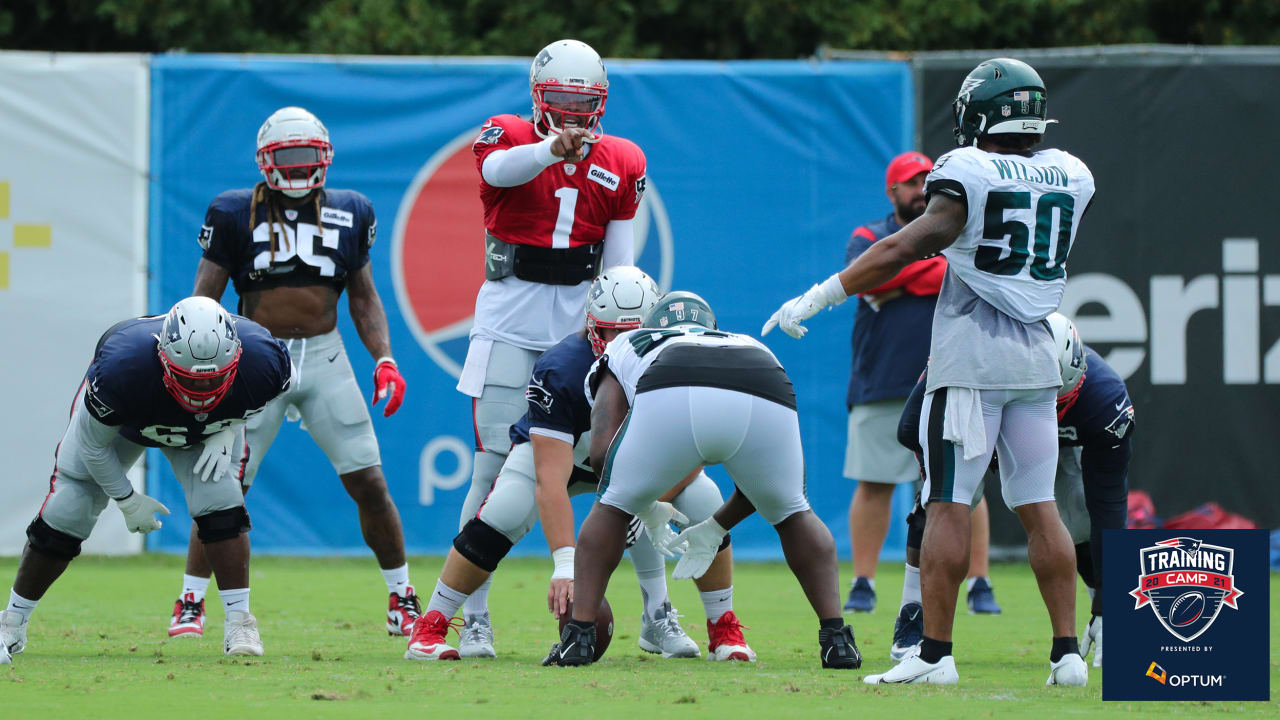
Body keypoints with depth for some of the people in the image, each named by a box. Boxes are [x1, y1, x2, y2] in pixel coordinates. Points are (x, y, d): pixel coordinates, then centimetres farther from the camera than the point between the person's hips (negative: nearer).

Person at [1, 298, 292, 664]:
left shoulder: (261, 362, -40)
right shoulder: (122, 370, -46)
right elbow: (92, 443, -25)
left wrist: (228, 430, -20)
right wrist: (127, 499, -14)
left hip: (211, 428, 2)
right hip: (120, 421, -2)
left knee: (220, 505, -21)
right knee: (63, 517, -4)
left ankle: (239, 620, -7)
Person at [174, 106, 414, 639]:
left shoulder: (350, 215, 7)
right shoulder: (236, 215, -2)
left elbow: (363, 298, 16)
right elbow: (205, 299, 1)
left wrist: (384, 359, 3)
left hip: (325, 357, 2)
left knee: (369, 483, -2)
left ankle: (403, 601, 12)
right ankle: (190, 604, 8)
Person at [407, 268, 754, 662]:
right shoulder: (560, 371, -38)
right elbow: (551, 479, -43)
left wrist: (652, 505, -44)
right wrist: (565, 563, -53)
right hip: (556, 450, -3)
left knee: (703, 502, -20)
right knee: (503, 514, -29)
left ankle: (723, 629, -2)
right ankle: (430, 628, -16)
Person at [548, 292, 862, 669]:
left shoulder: (626, 349, 39)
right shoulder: (750, 346, 46)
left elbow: (602, 453, 22)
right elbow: (770, 482, 44)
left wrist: (647, 510, 38)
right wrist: (716, 528, 56)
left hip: (670, 398, -2)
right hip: (765, 402, 2)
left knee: (612, 509, 25)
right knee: (792, 514, 30)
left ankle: (578, 635, 16)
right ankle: (836, 636, 19)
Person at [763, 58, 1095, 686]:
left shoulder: (969, 174, -10)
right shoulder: (1070, 177, 6)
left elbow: (907, 246, -17)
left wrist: (820, 297, -15)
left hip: (971, 358, -5)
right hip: (1036, 358, 5)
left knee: (948, 505, -4)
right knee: (1039, 507, 9)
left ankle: (935, 654, -8)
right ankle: (1067, 652, 5)